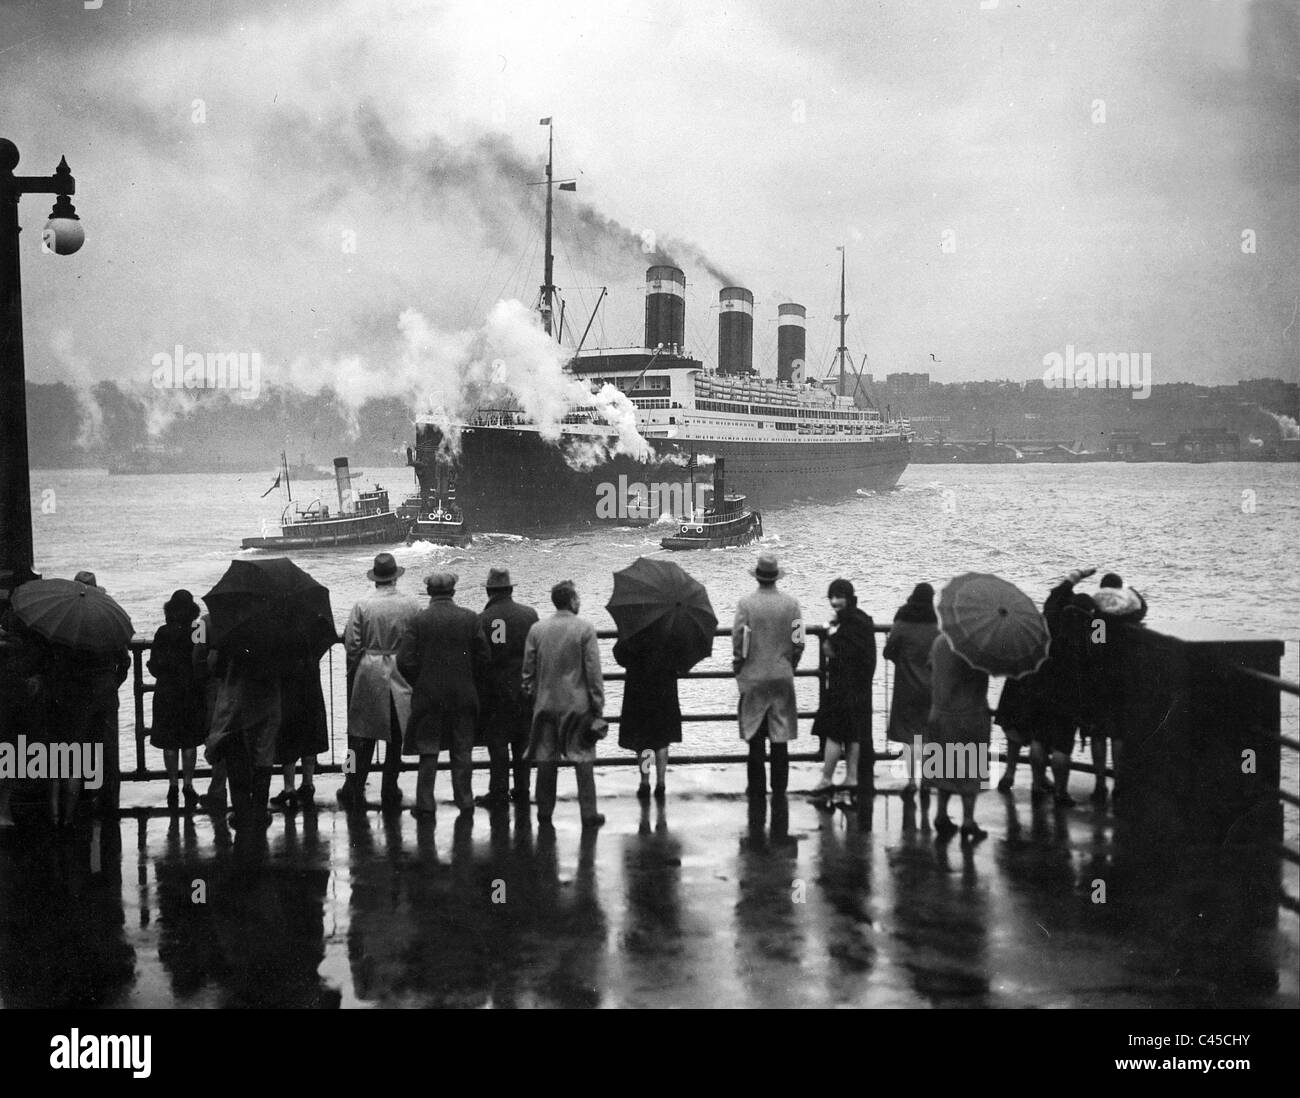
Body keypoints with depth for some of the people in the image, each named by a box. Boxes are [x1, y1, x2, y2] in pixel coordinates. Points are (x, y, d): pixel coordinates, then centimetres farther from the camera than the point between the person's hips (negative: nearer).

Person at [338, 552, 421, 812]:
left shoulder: (362, 605, -7)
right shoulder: (412, 604, -6)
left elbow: (351, 644, -6)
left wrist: (353, 671, 9)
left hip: (368, 674, 0)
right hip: (402, 674, 0)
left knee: (363, 735, 8)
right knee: (396, 736, 9)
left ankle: (354, 789, 9)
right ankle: (390, 792, 13)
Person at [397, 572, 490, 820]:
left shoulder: (418, 621, -8)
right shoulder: (470, 618, -3)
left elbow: (405, 661, -10)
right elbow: (483, 657, -2)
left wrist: (418, 684, 5)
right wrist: (471, 684, 11)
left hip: (428, 696, -1)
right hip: (463, 695, 1)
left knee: (428, 751, 7)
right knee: (462, 751, 10)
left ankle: (425, 803, 8)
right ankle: (465, 802, 12)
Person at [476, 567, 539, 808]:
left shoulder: (482, 619, -10)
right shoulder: (529, 614, -3)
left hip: (495, 688, -2)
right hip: (524, 687, 2)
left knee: (497, 740, 5)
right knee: (523, 740, 11)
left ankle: (499, 790, 4)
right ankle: (522, 790, 15)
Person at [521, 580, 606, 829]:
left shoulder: (536, 629, 1)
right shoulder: (585, 628, -9)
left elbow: (528, 670, 4)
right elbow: (594, 670, -9)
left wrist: (531, 697, 15)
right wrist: (598, 706, -3)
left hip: (545, 705, 3)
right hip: (578, 704, -3)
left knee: (546, 762, 9)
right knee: (584, 762, 3)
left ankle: (544, 814, 13)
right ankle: (588, 814, 5)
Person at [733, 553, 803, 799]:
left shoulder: (746, 603, -11)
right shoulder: (791, 603, -4)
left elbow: (738, 640, -10)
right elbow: (798, 642, -2)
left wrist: (738, 666, 6)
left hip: (753, 677, -2)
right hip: (783, 678, 2)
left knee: (755, 737, 7)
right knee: (780, 737, 9)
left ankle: (757, 789, 10)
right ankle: (779, 789, 14)